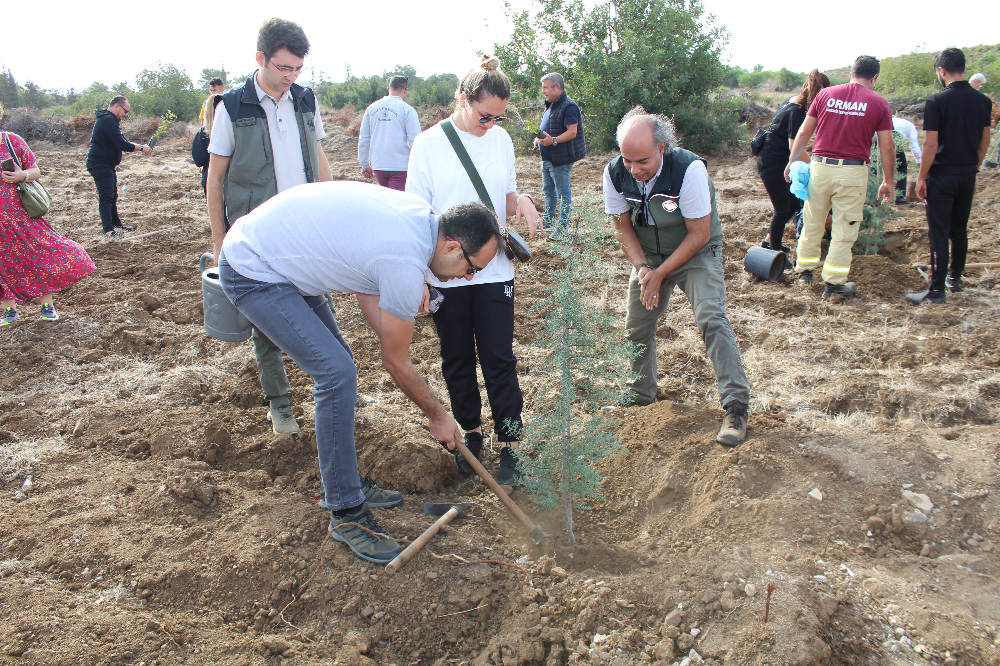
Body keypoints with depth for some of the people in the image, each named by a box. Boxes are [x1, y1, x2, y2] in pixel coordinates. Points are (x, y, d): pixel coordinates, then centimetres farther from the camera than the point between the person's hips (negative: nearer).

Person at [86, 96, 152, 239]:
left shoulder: (110, 120, 17)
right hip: (100, 164, -11)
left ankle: (117, 224, 32)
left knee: (112, 196, 20)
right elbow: (122, 145, -26)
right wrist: (142, 148, -17)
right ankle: (109, 231, -20)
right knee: (106, 197, -15)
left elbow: (122, 142, 17)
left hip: (107, 165, 11)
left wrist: (141, 146, 2)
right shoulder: (108, 121, -19)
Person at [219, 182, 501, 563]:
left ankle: (343, 483, 27)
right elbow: (396, 363, -13)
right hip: (251, 272, -10)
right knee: (337, 373, -17)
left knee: (337, 365, 14)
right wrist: (437, 416, 1)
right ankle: (346, 513, -5)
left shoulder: (419, 213, -2)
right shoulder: (406, 266, -27)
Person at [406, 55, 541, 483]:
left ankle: (509, 444, 11)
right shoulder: (429, 143, -5)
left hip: (494, 271, 2)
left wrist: (523, 203, -11)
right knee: (458, 359, 12)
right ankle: (471, 431, 30)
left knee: (499, 358, 1)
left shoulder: (501, 140, 5)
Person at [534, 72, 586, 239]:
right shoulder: (550, 106, 16)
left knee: (563, 192, -2)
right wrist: (540, 139, 9)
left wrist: (553, 140, -32)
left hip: (561, 159, -10)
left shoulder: (569, 107, -15)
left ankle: (562, 226, 3)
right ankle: (548, 220, 31)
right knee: (548, 190, 18)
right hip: (547, 157, 10)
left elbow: (572, 132, -22)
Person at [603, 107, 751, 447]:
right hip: (648, 256, 5)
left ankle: (736, 406, -13)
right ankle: (640, 393, 31)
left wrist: (661, 273, -21)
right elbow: (622, 226, -3)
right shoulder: (615, 173, -17)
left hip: (696, 254, -4)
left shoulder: (689, 169, -30)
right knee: (637, 324, 7)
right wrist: (642, 267, -17)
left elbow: (699, 234, -22)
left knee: (711, 319, -21)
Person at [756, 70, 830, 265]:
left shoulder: (792, 103, 8)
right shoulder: (797, 111, -21)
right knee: (783, 208, -3)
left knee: (794, 203, 15)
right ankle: (776, 253, 10)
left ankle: (769, 241, 27)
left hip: (779, 163, 10)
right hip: (772, 164, -10)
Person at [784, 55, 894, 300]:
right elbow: (887, 147, 1)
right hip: (852, 172, -2)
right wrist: (888, 181, 9)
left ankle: (804, 270, 28)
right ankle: (834, 282, 8)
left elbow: (804, 133, 6)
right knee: (844, 230, 5)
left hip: (820, 167, 2)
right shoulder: (879, 103, 0)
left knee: (812, 223, 16)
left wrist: (792, 162, 17)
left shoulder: (826, 94, 4)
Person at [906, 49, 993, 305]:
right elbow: (985, 141, 12)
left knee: (939, 234, -3)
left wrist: (921, 177, -9)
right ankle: (955, 278, 30)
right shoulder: (983, 101, 5)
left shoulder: (937, 101, -14)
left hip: (942, 175, -6)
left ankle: (936, 290, -1)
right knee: (960, 230, 18)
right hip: (968, 174, 6)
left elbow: (931, 144, -16)